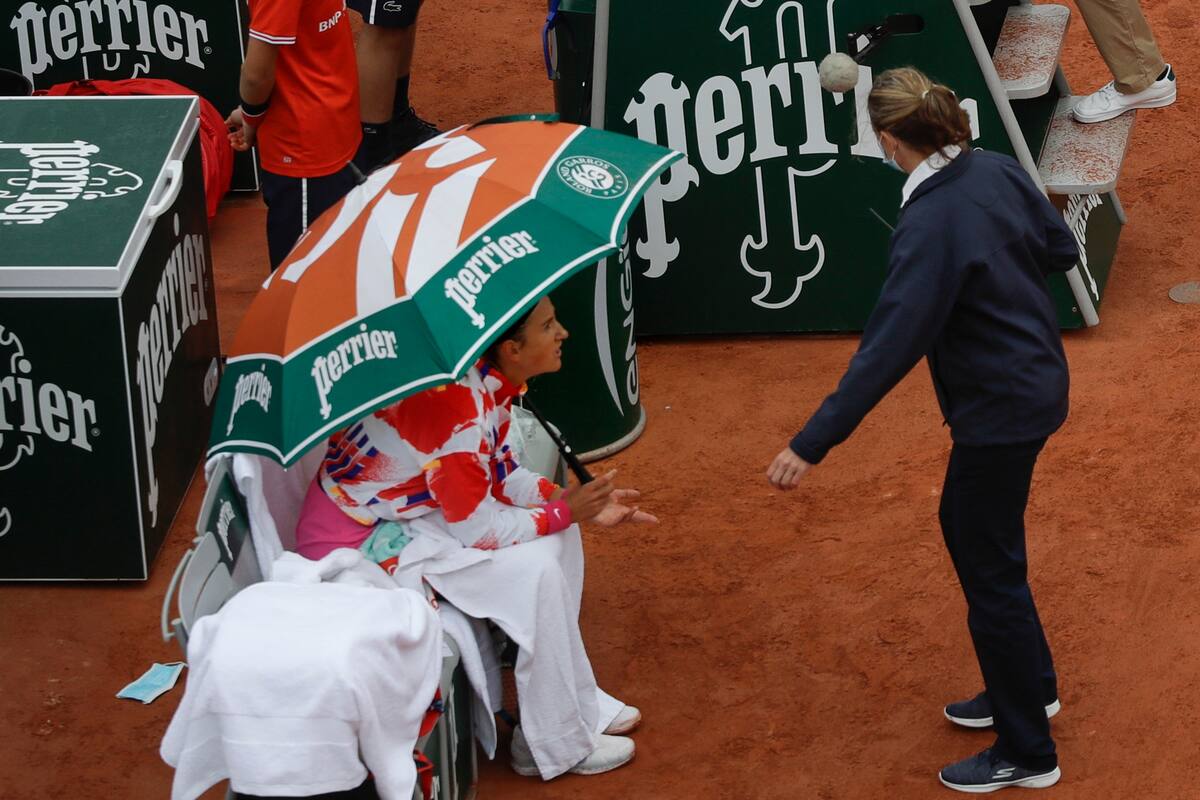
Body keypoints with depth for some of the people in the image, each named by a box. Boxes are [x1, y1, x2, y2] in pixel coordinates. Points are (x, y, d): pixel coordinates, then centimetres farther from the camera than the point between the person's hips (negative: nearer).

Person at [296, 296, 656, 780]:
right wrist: (564, 512, -14)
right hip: (358, 541, -10)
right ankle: (559, 746, -5)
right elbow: (475, 529, -26)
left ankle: (573, 697, 15)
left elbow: (500, 474, 7)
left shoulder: (491, 382, -4)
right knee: (533, 571, -20)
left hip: (415, 508, 10)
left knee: (558, 537, 4)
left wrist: (573, 503, -7)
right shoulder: (458, 403, -31)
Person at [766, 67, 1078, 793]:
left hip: (1000, 410, -9)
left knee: (991, 570, 4)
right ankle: (1029, 686, 42)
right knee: (967, 529, 26)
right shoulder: (998, 170, -5)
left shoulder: (931, 225, -28)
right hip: (1039, 381, 9)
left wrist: (814, 443, -31)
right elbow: (1062, 250, 9)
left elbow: (889, 345, -31)